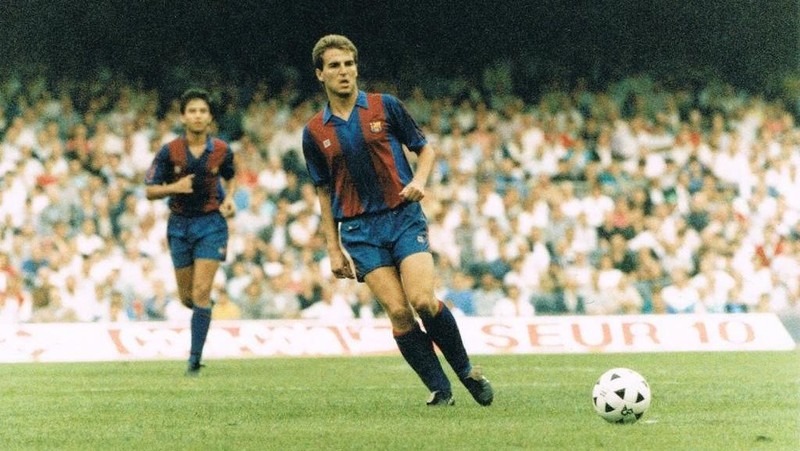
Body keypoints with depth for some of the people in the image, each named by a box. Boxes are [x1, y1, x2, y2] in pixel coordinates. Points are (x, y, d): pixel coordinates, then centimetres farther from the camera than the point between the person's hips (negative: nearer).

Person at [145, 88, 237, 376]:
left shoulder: (222, 151, -4)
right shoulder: (169, 152, -8)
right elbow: (150, 191, -4)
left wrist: (229, 198, -3)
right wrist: (175, 187, -22)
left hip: (211, 223, -1)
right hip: (180, 224, 1)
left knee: (201, 292, -12)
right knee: (187, 296, 9)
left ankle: (195, 359, -8)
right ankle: (203, 308, 47)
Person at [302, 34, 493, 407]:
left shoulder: (385, 107, 2)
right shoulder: (314, 132, 6)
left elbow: (425, 149, 10)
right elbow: (324, 194, 13)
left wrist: (419, 181, -11)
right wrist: (334, 249, 9)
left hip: (404, 216, -1)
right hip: (359, 229, 1)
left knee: (422, 300, -17)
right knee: (397, 312, -11)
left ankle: (466, 370, 4)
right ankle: (439, 389, -1)